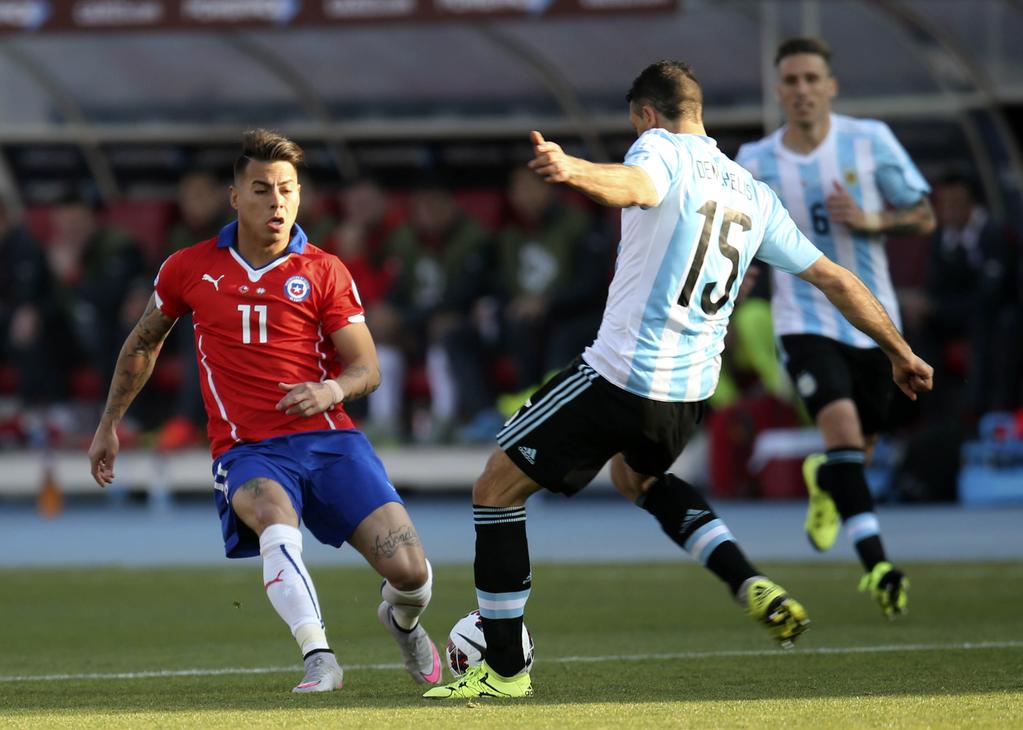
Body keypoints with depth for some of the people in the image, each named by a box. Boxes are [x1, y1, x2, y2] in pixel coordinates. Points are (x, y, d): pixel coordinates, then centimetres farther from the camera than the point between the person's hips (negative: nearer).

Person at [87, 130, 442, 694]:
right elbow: (144, 341, 23)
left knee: (409, 572, -14)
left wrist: (332, 390, -19)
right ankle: (319, 659, -43)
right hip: (246, 451, -1)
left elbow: (367, 367, 3)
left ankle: (401, 620, 24)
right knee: (276, 519, -39)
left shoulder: (324, 271, 4)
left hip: (328, 439, 1)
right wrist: (108, 425, 26)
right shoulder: (189, 269, 6)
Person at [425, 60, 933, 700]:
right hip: (692, 392, 8)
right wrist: (902, 354, 31)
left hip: (622, 373, -8)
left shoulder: (663, 150, -5)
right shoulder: (753, 195, 16)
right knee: (637, 477, 36)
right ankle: (755, 588, 14)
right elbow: (835, 279, 20)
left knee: (497, 489, 5)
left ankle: (505, 668, 4)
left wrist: (573, 170, -53)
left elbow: (636, 187, -32)